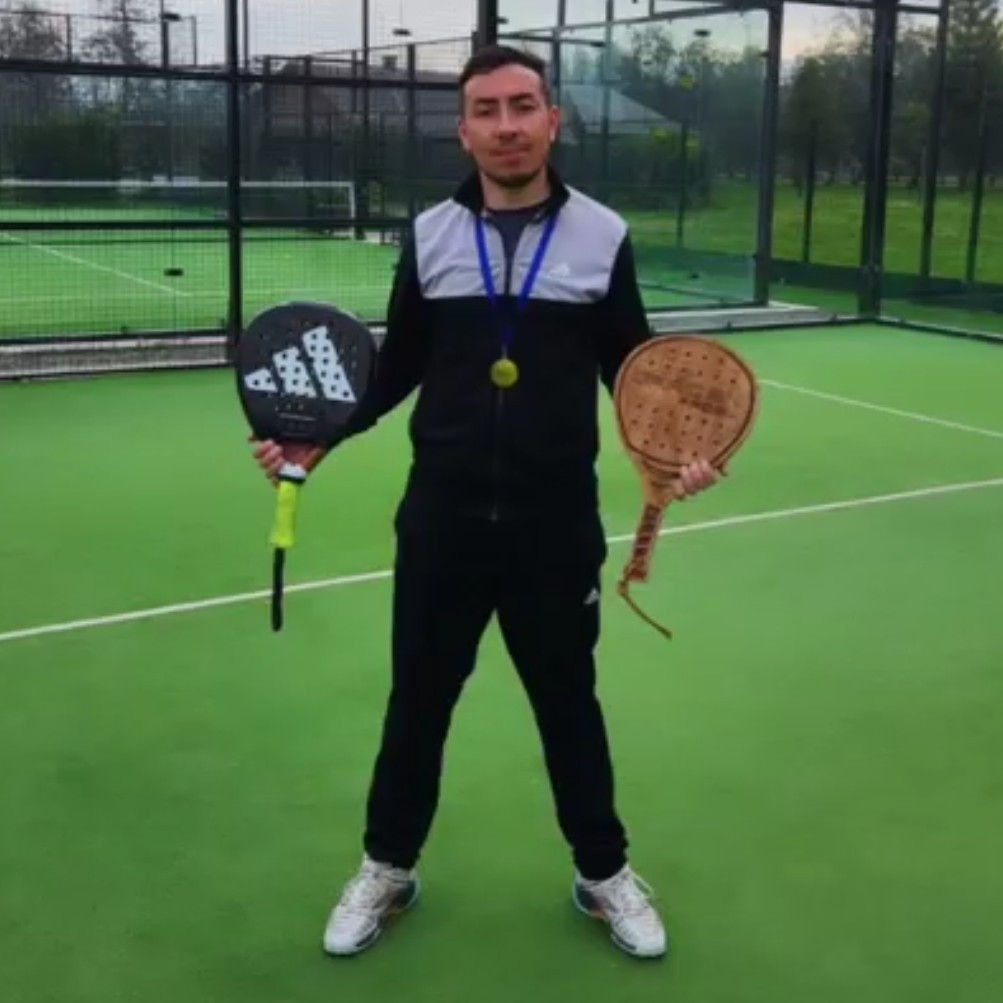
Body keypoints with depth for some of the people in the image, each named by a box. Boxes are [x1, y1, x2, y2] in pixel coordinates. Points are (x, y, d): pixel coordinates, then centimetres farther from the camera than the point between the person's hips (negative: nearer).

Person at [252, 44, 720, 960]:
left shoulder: (603, 235, -1)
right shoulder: (428, 236, 2)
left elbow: (633, 371, 4)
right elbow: (397, 370, 9)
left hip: (556, 525, -1)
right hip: (442, 520, 1)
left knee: (569, 701, 14)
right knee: (418, 699, 13)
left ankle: (603, 873, 35)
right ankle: (388, 868, 34)